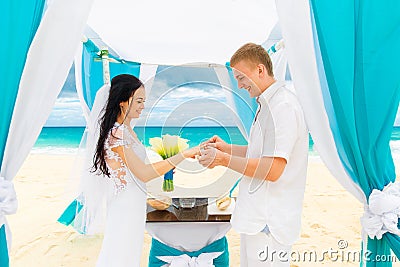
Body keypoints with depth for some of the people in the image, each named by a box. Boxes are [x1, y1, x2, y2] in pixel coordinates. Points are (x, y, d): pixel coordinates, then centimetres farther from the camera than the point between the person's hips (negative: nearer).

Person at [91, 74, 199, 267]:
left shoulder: (128, 130, 9)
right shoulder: (117, 132, -20)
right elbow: (143, 173, -24)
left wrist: (165, 168, 5)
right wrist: (183, 155, -26)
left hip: (135, 203, 9)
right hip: (126, 205, -9)